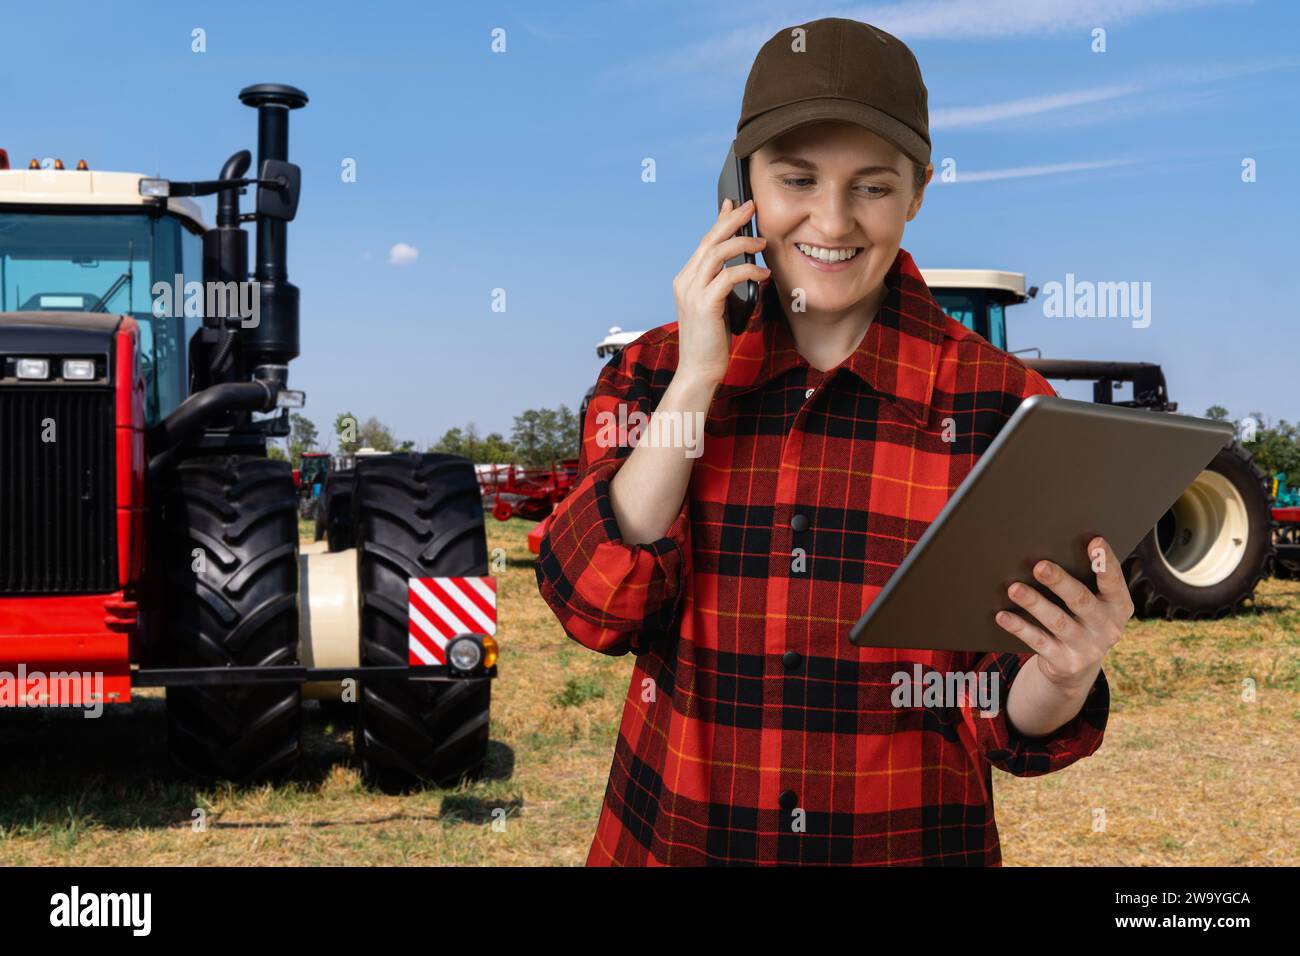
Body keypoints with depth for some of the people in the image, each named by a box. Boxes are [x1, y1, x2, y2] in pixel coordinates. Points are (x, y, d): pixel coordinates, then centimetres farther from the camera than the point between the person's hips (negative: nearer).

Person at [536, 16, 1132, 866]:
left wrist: (1065, 680, -30)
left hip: (913, 842, -1)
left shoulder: (1002, 405, -11)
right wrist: (698, 380, -18)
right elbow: (596, 606, -15)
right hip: (674, 839, 2)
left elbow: (1009, 721, -8)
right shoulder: (654, 374, -4)